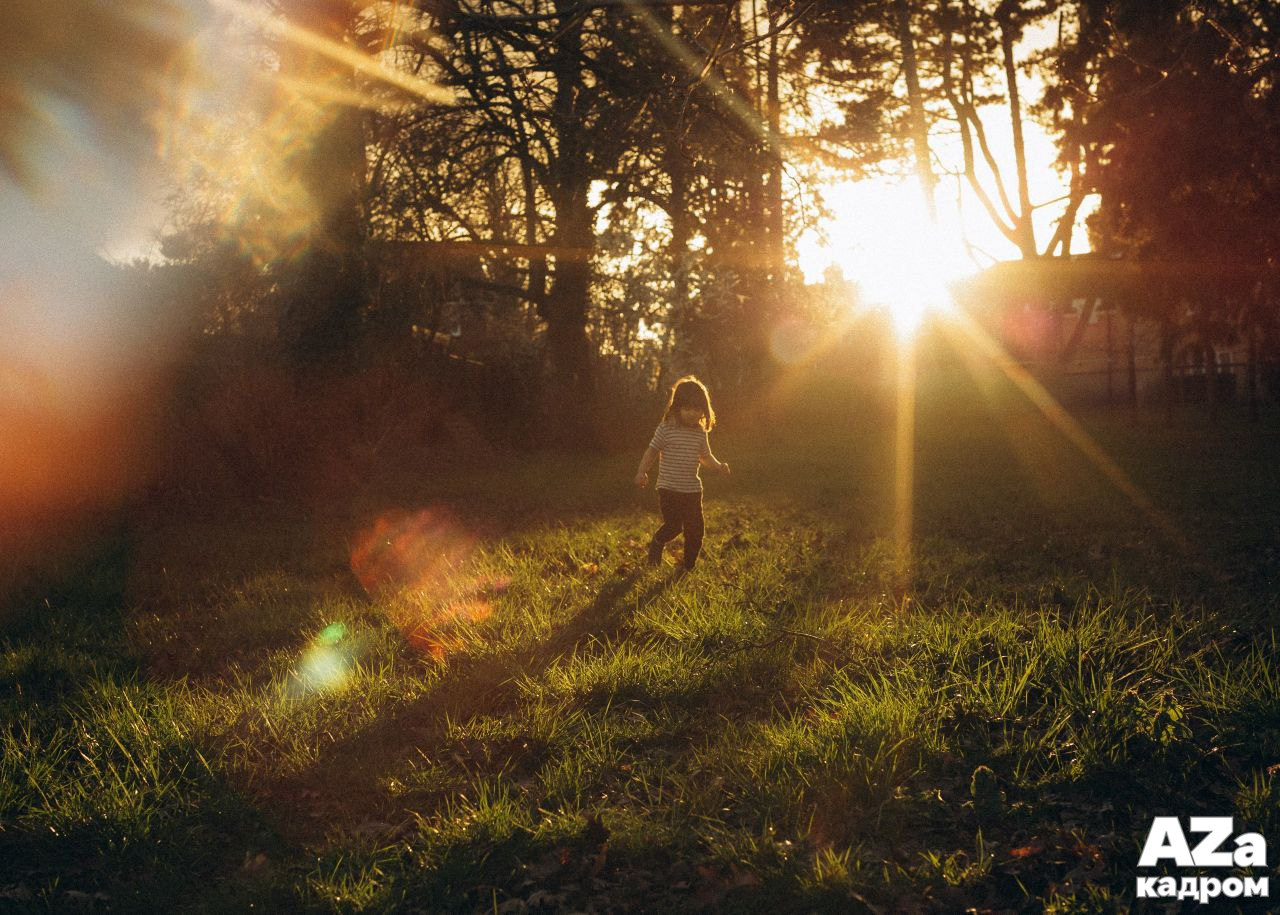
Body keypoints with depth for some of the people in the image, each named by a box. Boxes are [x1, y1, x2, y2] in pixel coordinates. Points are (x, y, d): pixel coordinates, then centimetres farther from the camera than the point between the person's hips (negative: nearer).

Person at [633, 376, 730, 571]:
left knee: (695, 530, 5)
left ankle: (688, 567, 23)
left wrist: (718, 466, -3)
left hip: (693, 490, 5)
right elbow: (652, 451, -5)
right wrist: (642, 472, -16)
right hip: (669, 488, -5)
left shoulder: (700, 433, 5)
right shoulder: (666, 428, -9)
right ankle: (657, 542, 20)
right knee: (674, 526, -13)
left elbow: (705, 457, 15)